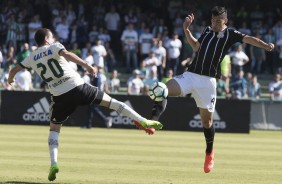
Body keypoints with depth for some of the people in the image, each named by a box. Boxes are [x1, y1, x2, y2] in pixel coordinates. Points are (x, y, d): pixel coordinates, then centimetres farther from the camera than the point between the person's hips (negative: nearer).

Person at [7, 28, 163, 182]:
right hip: (77, 88, -2)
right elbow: (66, 54, -19)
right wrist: (86, 65, -24)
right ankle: (143, 121, 7)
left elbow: (14, 70, 18)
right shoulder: (54, 47, 3)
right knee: (109, 101, 9)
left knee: (54, 128, 17)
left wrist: (10, 79, 41)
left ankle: (53, 164, 0)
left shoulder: (32, 58, 12)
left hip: (59, 96, 2)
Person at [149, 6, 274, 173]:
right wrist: (187, 30, 22)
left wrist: (265, 45, -28)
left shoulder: (230, 34, 2)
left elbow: (248, 39, -11)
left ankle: (209, 153, 22)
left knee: (207, 119, 3)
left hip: (207, 81, -4)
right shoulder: (207, 31, 16)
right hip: (190, 75, 4)